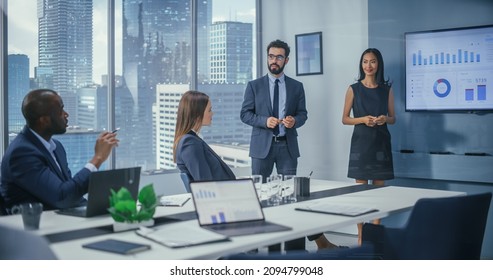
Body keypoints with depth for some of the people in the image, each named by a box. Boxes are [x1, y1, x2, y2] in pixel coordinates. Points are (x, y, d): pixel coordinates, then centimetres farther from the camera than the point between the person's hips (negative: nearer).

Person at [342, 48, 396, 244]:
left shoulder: (386, 89, 6)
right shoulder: (354, 89, 2)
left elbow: (393, 118, 11)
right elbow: (345, 119, 3)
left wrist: (384, 119, -12)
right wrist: (363, 119, -14)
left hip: (380, 143, 2)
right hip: (361, 142, -2)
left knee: (378, 188, 5)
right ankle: (361, 236, 7)